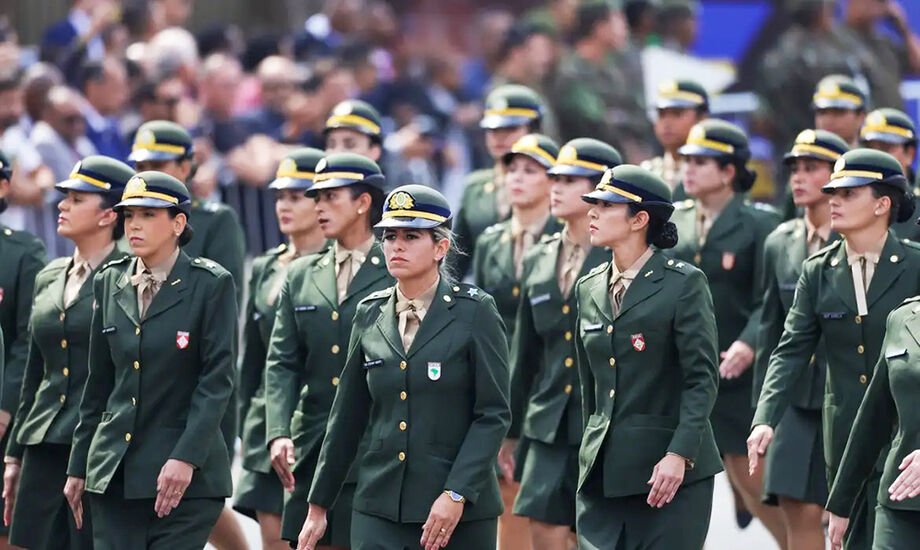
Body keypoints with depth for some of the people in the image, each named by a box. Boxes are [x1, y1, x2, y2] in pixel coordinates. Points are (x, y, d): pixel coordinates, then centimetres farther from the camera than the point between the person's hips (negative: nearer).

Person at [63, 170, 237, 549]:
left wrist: (186, 458, -17)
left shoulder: (210, 285, -4)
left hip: (187, 477, -5)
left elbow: (218, 379, -8)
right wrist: (78, 467, 14)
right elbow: (98, 382, 16)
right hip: (114, 473, 5)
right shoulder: (110, 283, 11)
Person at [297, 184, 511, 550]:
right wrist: (318, 506, 16)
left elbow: (494, 414, -7)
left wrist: (457, 495, -17)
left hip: (460, 513, -3)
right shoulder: (371, 315, 9)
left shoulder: (474, 312, -4)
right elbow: (347, 418, 15)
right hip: (380, 506, 3)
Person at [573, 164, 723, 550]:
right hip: (602, 472, 6)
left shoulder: (684, 284, -4)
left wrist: (679, 455, -18)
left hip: (672, 473, -5)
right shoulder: (589, 289, 14)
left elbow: (703, 379, -9)